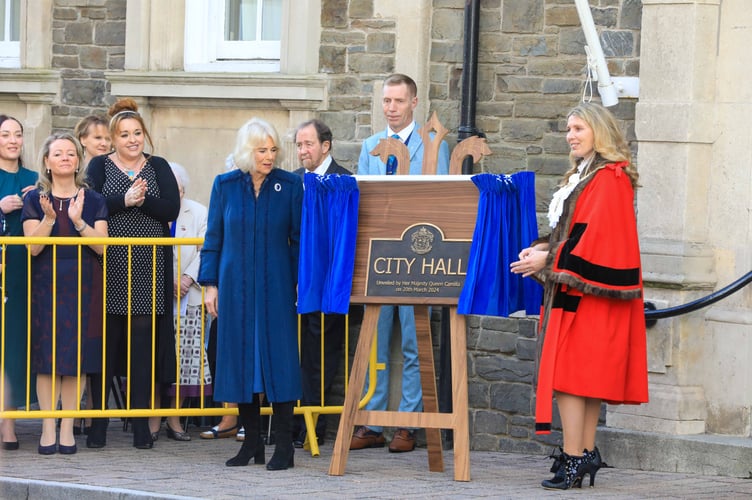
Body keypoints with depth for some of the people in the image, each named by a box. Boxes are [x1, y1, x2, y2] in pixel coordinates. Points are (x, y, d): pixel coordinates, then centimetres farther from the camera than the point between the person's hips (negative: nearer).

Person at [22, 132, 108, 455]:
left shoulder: (93, 201, 7)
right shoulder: (35, 200, 5)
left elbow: (102, 245, -4)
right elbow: (33, 246, -4)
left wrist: (78, 220, -17)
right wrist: (48, 218, -19)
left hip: (84, 286, 1)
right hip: (47, 286, -1)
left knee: (77, 356, -1)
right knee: (47, 357, -4)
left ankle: (67, 428, 4)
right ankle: (48, 429, 0)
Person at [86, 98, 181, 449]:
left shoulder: (159, 168, 10)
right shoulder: (99, 167, 7)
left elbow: (171, 210, -2)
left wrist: (143, 199, -17)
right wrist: (124, 200, -22)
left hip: (149, 269, 1)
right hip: (109, 266, -1)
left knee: (144, 340, -2)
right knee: (105, 341, -2)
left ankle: (142, 422, 2)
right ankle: (98, 421, 4)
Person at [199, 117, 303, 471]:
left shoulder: (290, 186, 1)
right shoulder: (225, 186, 4)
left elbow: (299, 239, 2)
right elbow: (213, 239, 7)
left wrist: (302, 283, -4)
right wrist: (210, 284, 3)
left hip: (276, 285, -2)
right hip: (236, 285, 2)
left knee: (278, 358, -5)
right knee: (240, 358, 3)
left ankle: (283, 445, -2)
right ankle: (251, 442, 12)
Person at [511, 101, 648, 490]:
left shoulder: (610, 178, -12)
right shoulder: (583, 175, 19)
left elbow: (595, 235, -19)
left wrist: (549, 259, -16)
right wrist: (545, 248, 5)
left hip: (588, 290, -10)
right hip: (575, 288, 10)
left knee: (569, 372, -14)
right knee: (588, 373, 10)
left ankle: (573, 458, -18)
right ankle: (586, 453, 12)